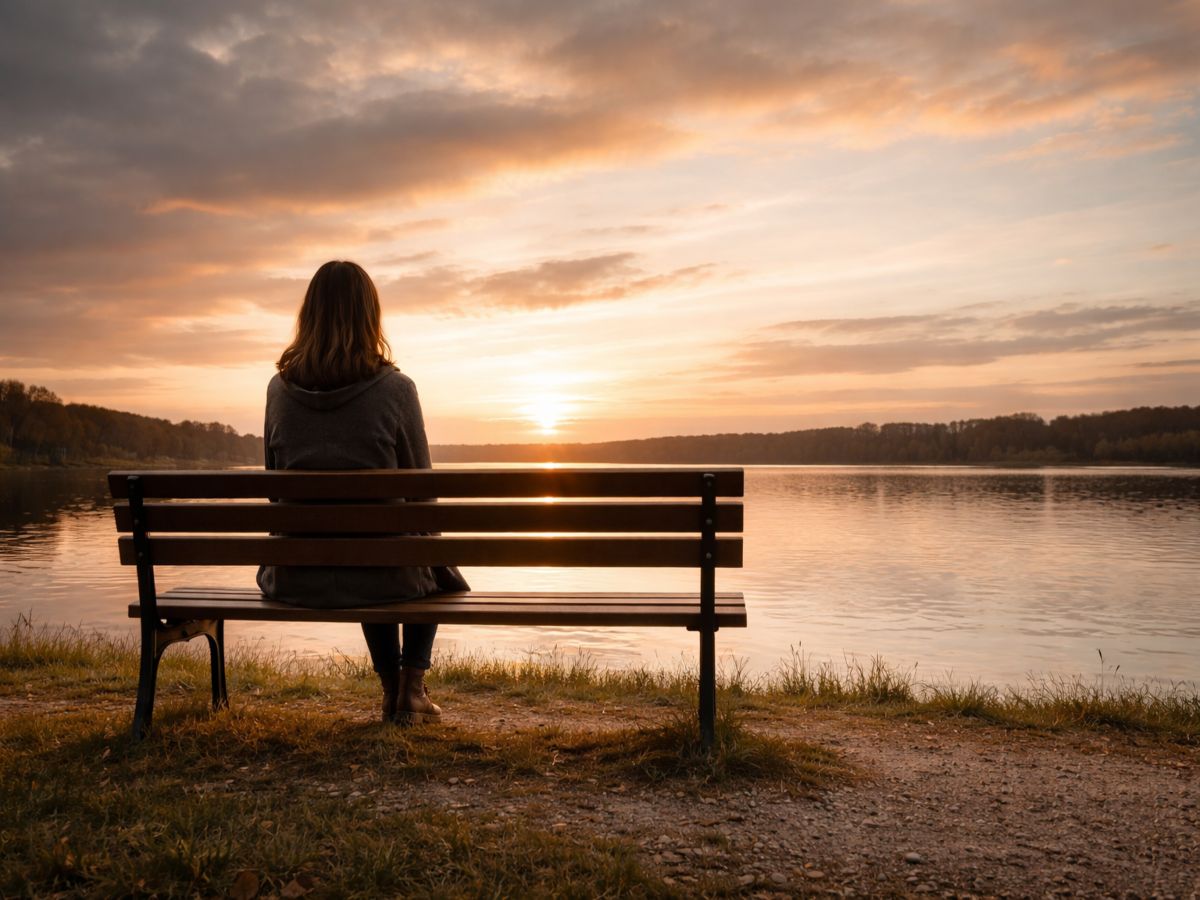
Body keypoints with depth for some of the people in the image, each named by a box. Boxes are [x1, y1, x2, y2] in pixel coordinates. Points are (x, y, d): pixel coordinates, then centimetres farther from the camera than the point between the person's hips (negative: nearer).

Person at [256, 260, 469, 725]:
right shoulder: (394, 388, -13)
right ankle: (412, 687, 27)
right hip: (378, 575, -3)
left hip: (296, 577, 4)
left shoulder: (280, 388, -3)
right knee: (439, 569, 31)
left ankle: (392, 689, 41)